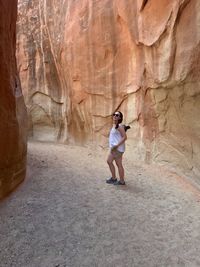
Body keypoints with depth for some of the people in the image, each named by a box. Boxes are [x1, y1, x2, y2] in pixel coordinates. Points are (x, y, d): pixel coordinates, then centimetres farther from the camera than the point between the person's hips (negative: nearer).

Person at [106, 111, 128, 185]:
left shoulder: (119, 126, -16)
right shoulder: (114, 125, 12)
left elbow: (124, 137, -20)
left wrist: (116, 145, -21)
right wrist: (112, 146, 15)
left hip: (118, 148, -10)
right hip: (113, 148, 10)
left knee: (119, 164, 1)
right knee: (109, 161, 17)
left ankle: (121, 181, 15)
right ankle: (113, 178, 31)